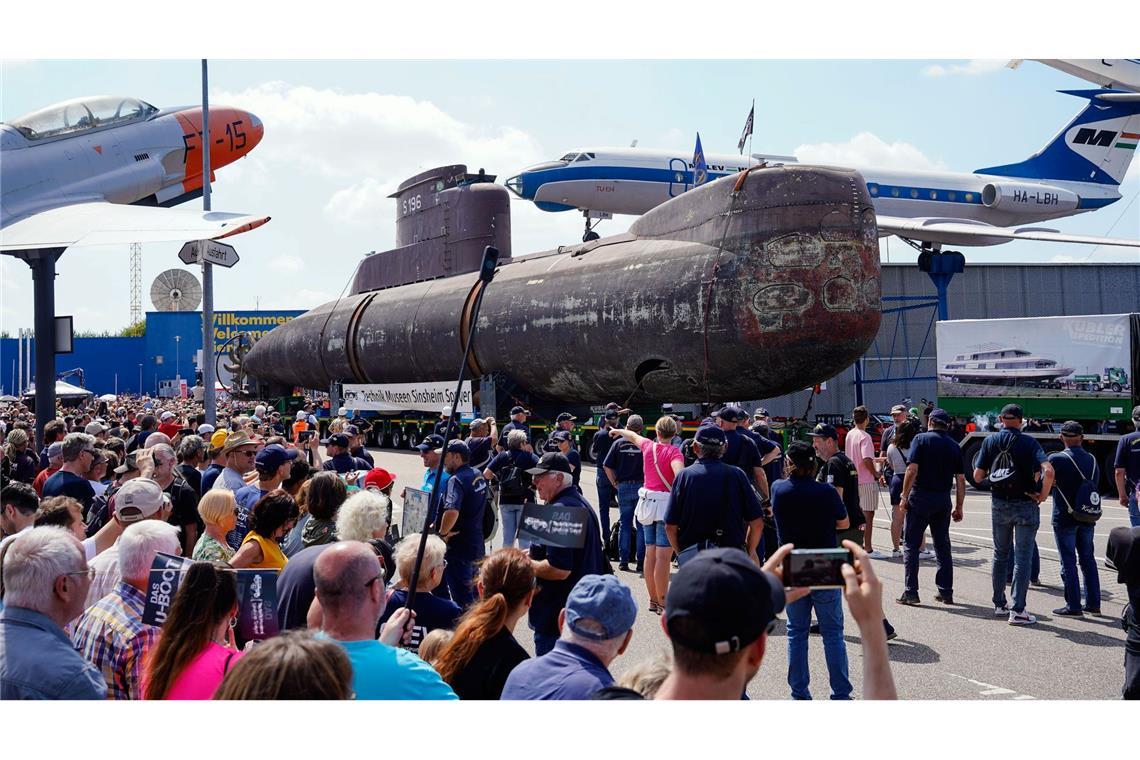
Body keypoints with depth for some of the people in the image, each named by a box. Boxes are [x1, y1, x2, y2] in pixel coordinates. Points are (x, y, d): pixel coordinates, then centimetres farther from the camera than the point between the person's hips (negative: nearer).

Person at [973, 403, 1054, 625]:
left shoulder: (990, 441, 0)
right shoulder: (1029, 443, -8)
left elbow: (977, 476, -2)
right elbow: (1048, 471, -23)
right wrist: (1042, 495, -10)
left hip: (999, 504, 3)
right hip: (1025, 505, -3)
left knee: (1000, 555, 19)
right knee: (1022, 558, 1)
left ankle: (999, 604, 25)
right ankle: (1017, 611, -1)